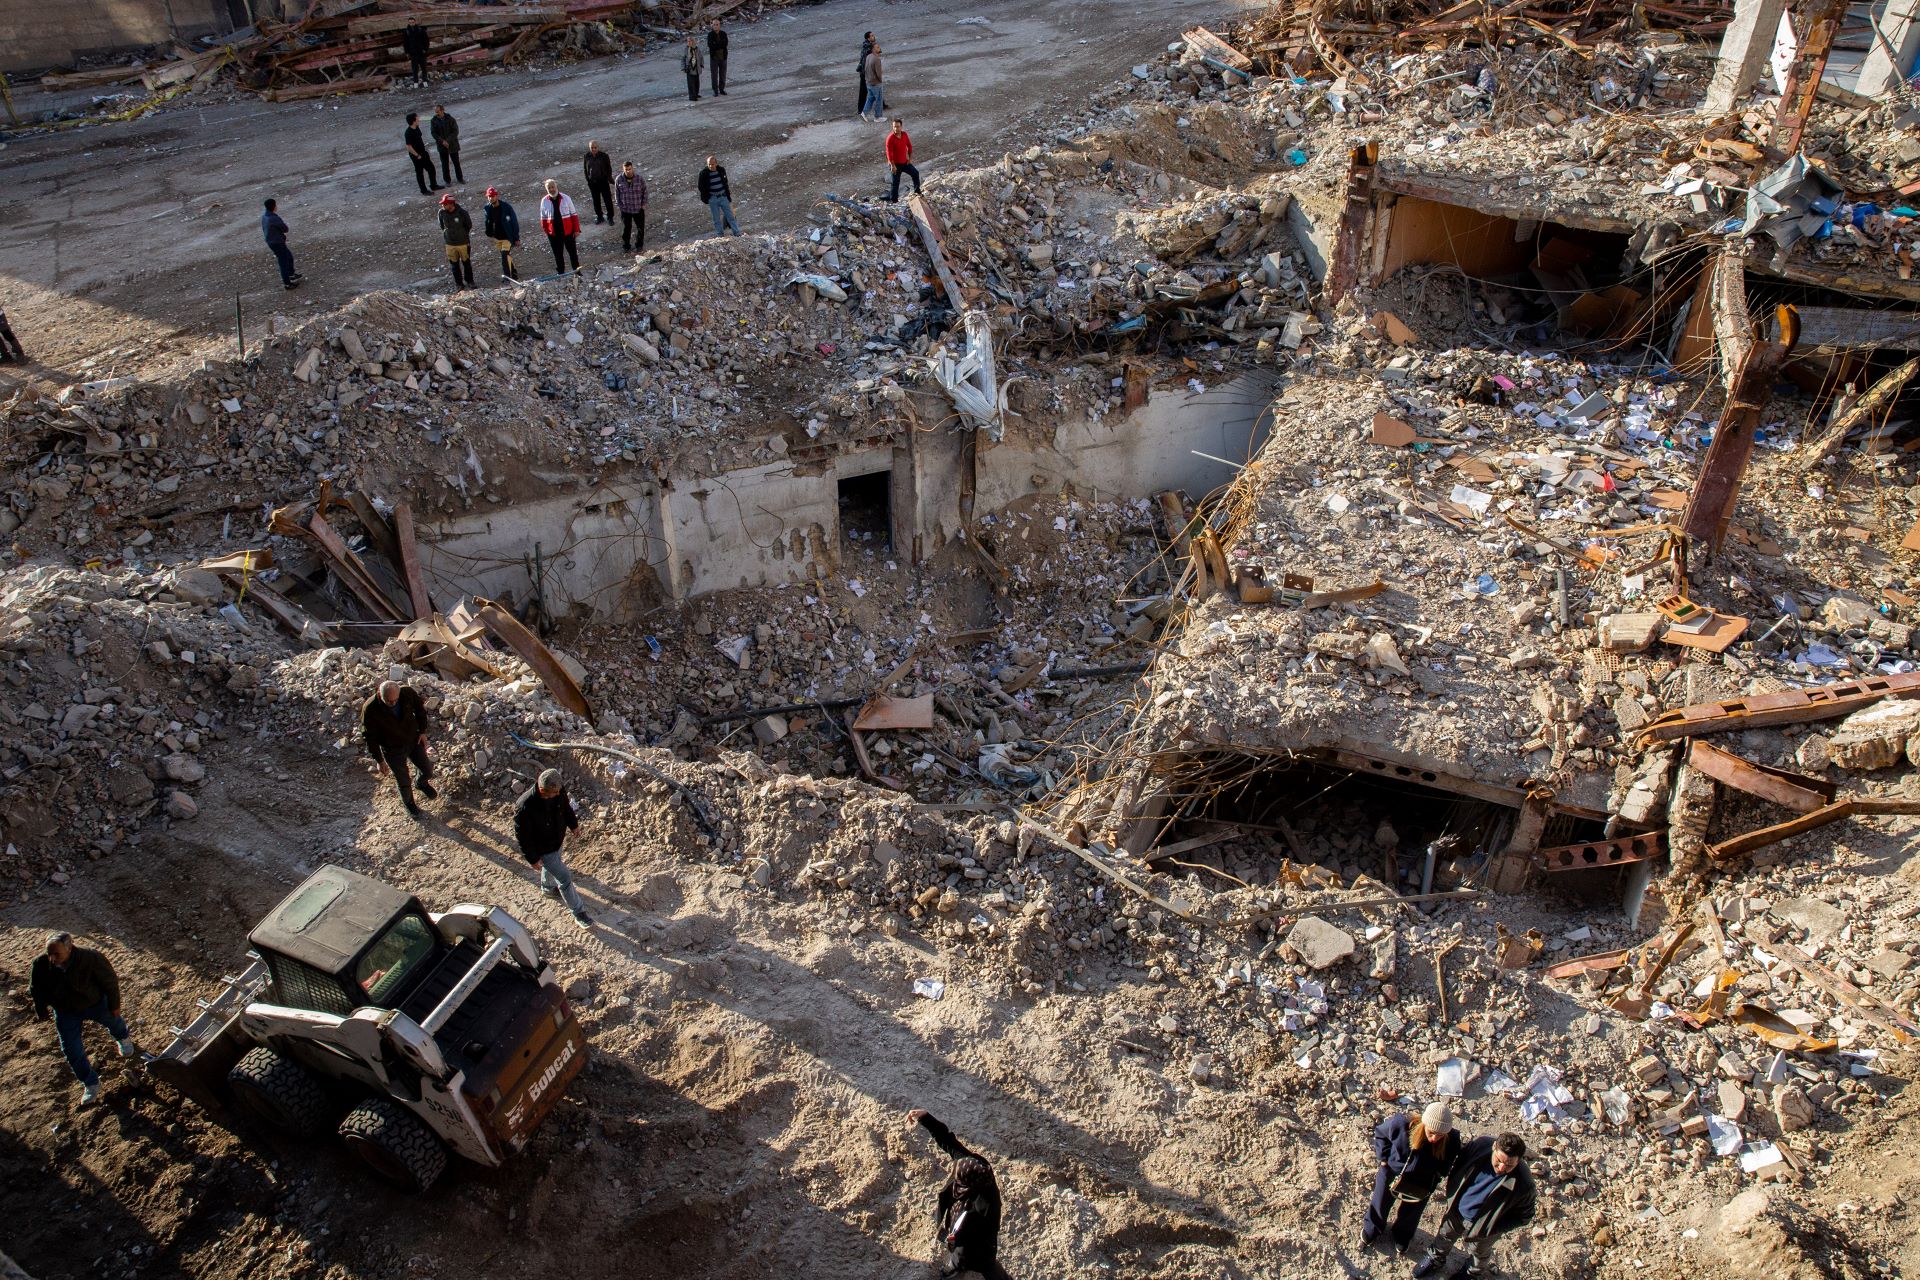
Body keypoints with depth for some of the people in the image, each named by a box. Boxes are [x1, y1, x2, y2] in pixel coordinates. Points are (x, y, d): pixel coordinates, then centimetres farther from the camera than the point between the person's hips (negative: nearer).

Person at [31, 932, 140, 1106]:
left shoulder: (91, 958, -37)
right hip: (65, 1012, 1)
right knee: (71, 1050, 2)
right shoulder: (41, 964, -30)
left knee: (113, 1021, 27)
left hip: (95, 1003, -1)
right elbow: (36, 990, -6)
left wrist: (114, 1005, -10)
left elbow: (110, 981, -20)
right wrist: (41, 1011, 5)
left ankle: (124, 1038, 65)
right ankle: (90, 1083, 25)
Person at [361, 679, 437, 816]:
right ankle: (408, 802, 47)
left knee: (428, 771, 14)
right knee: (404, 782, 12)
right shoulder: (370, 710, -32)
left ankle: (423, 784, 52)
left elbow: (420, 708, -2)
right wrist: (379, 761, -11)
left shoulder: (408, 692, -25)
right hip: (393, 750, -3)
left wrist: (423, 731, 0)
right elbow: (370, 737, -18)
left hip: (414, 740, 3)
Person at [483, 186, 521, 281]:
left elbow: (514, 222, -12)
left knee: (505, 255, -19)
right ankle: (514, 273, 28)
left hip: (507, 237, -6)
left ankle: (507, 275, -18)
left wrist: (517, 238, -13)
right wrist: (489, 234, 14)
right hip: (497, 238, 6)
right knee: (507, 256, 14)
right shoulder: (487, 208, -1)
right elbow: (487, 222, 16)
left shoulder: (506, 207, -15)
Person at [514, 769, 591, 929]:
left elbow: (566, 806, 1)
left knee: (551, 866, 33)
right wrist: (532, 858, -17)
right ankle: (579, 913, 20)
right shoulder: (525, 808, -41)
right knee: (565, 878, 3)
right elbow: (523, 836, -27)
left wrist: (573, 824, 17)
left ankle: (547, 888, 63)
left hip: (557, 840, 6)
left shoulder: (558, 791, -23)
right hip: (543, 849, -6)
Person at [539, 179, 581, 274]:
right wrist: (545, 230, 3)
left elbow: (574, 215, -1)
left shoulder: (565, 198, -5)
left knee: (572, 252, 10)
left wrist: (576, 230, -4)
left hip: (568, 231, -1)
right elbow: (543, 218, 8)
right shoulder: (544, 201, -1)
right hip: (553, 233, 1)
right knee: (558, 255, 10)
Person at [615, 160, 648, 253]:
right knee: (626, 228, 10)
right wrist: (620, 205, -1)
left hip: (639, 209, 0)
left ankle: (639, 246, 30)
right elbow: (617, 193, 2)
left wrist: (644, 203, -2)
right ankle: (626, 246, 26)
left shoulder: (639, 178, -12)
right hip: (625, 209, 0)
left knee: (640, 228, 11)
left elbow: (644, 191, 0)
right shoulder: (619, 179, -10)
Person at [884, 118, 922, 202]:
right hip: (896, 164, -6)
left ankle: (917, 191, 30)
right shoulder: (890, 138, -22)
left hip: (905, 162, 6)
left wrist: (910, 158, 6)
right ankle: (892, 199, 15)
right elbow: (889, 153, -22)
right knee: (895, 182, 1)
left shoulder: (904, 134, -4)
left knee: (915, 173, 12)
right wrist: (893, 165, -22)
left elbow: (909, 146, 10)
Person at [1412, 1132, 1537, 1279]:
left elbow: (1524, 1215, -18)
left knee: (1480, 1251, 30)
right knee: (1445, 1235, 30)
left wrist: (1493, 1228, -21)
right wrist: (1451, 1194, -3)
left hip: (1481, 1224, -2)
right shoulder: (1480, 1145, -29)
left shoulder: (1523, 1183, -37)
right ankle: (1436, 1258, 60)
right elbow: (1458, 1165, -8)